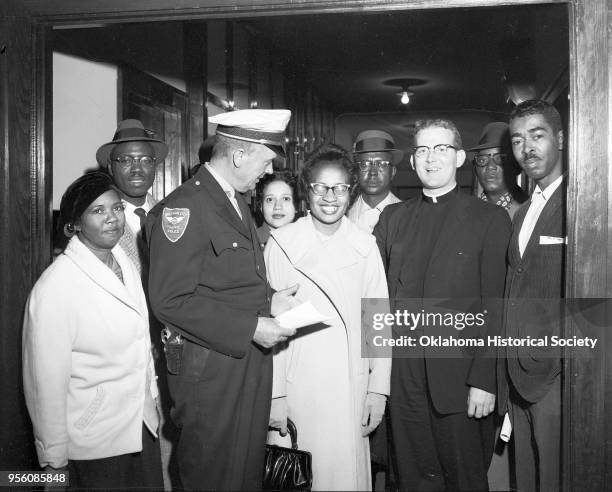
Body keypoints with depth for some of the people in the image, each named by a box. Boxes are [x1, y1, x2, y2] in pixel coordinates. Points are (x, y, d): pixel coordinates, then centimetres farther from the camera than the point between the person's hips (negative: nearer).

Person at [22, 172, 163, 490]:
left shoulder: (125, 264, 2)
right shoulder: (55, 287, -20)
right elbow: (46, 379, -18)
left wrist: (151, 397, 13)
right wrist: (54, 458, -13)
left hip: (142, 423, 7)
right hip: (93, 441, -6)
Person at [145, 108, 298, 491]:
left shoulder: (237, 202, 13)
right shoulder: (183, 208, -18)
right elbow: (171, 300, -22)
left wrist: (268, 301, 2)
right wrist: (251, 327, -22)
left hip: (250, 359, 9)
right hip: (210, 369, -8)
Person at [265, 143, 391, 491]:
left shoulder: (365, 246, 2)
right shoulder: (281, 244, -5)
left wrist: (379, 390, 0)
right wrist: (275, 396, -5)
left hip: (352, 385, 2)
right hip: (297, 385, -1)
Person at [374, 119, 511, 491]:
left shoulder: (491, 219, -1)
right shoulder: (393, 217, 11)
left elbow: (493, 305, -5)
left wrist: (483, 380, -11)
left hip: (459, 374, -3)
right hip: (404, 375, 3)